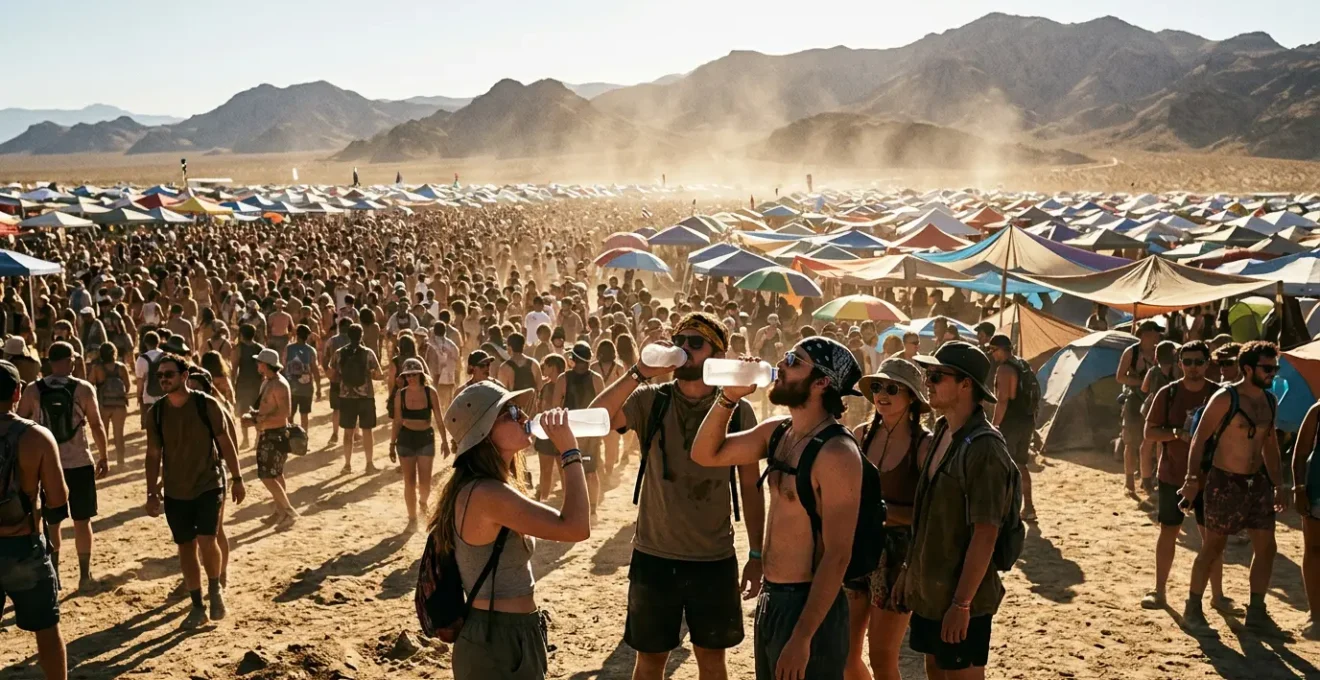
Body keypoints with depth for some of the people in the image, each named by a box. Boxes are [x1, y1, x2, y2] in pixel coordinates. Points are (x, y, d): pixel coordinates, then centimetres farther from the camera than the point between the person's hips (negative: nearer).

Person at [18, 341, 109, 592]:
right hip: (79, 463, -2)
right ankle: (84, 576, 14)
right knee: (82, 521, 8)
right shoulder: (83, 389, -8)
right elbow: (97, 425, -5)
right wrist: (103, 457, 5)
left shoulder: (33, 390, -2)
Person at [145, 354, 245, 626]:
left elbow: (225, 442, -3)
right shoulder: (156, 412, -3)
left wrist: (237, 478, -2)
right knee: (186, 547, 9)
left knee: (207, 541, -14)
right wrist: (152, 493, 1)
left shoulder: (207, 405, -10)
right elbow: (153, 455, 4)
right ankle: (197, 604, 22)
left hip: (209, 484, -3)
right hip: (175, 491, 3)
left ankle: (215, 588, 14)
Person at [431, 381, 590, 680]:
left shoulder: (480, 487, 7)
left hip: (505, 635, 9)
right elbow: (575, 527, -28)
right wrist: (569, 451, -22)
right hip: (498, 643, -9)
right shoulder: (487, 493, -25)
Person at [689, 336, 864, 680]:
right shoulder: (776, 432, 3)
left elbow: (837, 556, -22)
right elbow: (705, 454, 10)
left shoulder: (837, 453, -22)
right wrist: (729, 397, -5)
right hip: (769, 598, 8)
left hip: (808, 604, -8)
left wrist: (802, 637, -23)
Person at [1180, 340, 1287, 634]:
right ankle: (1192, 608, 14)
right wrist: (1193, 479, -19)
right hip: (1225, 482, -7)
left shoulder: (1269, 401, 8)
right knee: (1214, 546, 1)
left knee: (1266, 546, 7)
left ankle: (1256, 612, 20)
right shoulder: (1225, 398, -14)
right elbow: (1199, 438, -14)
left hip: (1257, 482, 7)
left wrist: (1277, 484, 16)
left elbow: (1270, 444, 18)